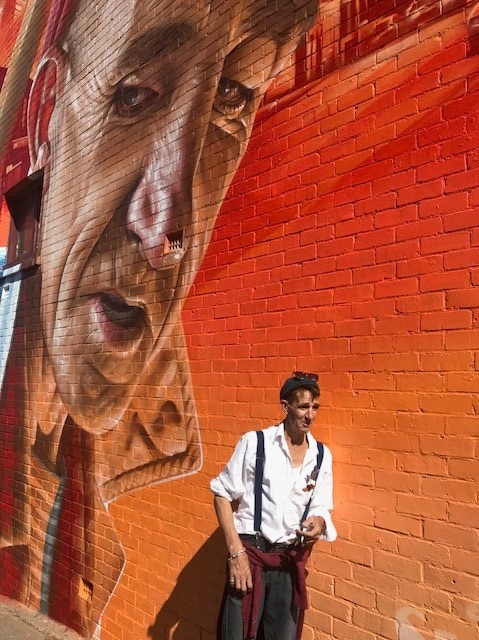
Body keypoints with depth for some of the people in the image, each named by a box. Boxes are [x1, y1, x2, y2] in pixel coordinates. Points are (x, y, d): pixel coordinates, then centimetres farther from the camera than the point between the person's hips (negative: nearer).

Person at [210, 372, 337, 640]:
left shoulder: (323, 455, 1)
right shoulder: (254, 442, -11)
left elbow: (321, 507, 8)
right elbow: (222, 495, -7)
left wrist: (319, 523, -15)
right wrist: (236, 552, -11)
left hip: (291, 560, 4)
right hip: (250, 554, -3)